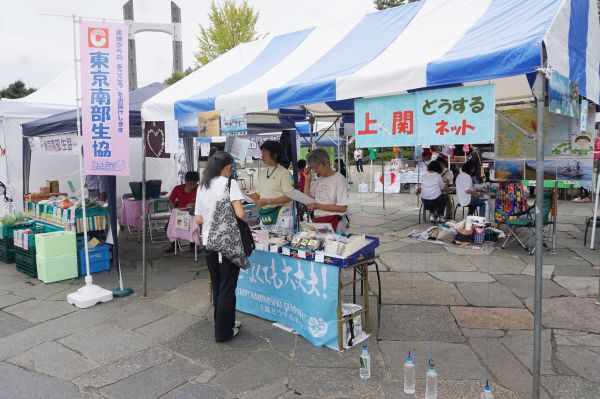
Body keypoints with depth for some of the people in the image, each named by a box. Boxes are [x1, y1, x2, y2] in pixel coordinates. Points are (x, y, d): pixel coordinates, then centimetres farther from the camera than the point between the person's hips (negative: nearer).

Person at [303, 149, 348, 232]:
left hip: (332, 222, -7)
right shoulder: (319, 179, 16)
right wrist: (307, 178, 10)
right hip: (316, 220, 7)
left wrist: (319, 206, -14)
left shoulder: (339, 179, -7)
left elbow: (343, 208, -11)